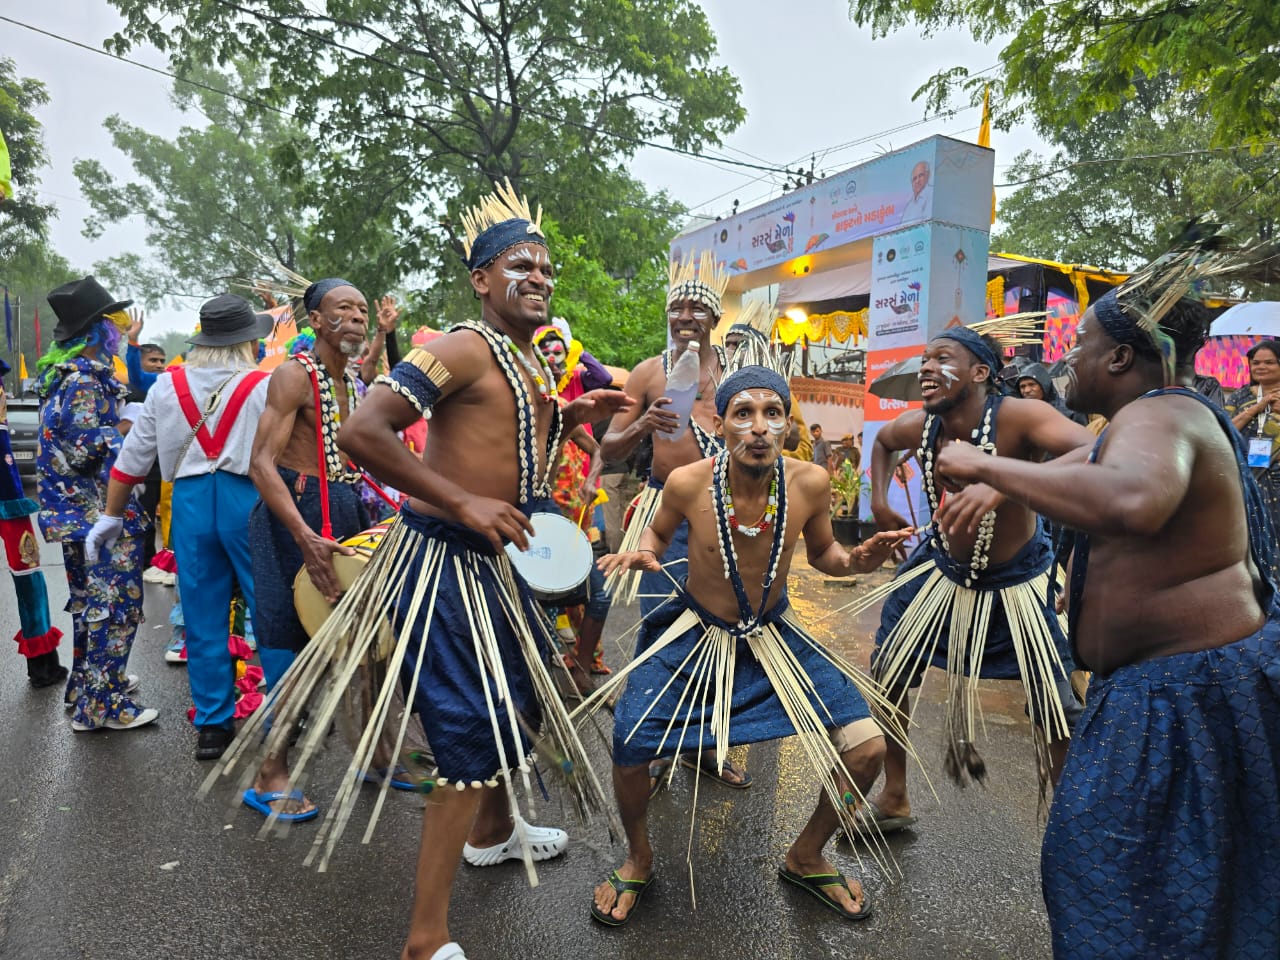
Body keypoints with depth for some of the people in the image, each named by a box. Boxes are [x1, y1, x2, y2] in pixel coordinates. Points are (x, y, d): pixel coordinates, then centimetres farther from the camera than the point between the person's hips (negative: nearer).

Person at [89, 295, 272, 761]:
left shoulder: (166, 386, 7)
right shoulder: (265, 386, -6)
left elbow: (134, 455, 11)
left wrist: (111, 516, 18)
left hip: (190, 502, 4)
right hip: (248, 500, -3)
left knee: (203, 618, 10)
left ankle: (212, 726, 19)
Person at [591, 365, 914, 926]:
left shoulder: (809, 483, -18)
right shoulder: (687, 483, -22)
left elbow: (821, 554, 2)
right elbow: (659, 531, 2)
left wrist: (856, 561, -19)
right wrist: (643, 554, -20)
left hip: (774, 633, 2)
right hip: (695, 633, -1)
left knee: (867, 748, -6)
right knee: (628, 748, -15)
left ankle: (805, 859, 26)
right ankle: (639, 859, 22)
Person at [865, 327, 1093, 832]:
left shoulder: (1018, 416, -29)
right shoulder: (915, 427, -15)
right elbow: (883, 441, 11)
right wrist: (879, 501, -2)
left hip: (1017, 578, -4)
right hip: (942, 565, 4)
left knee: (1056, 705, -3)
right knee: (886, 674, 8)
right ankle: (894, 799, 29)